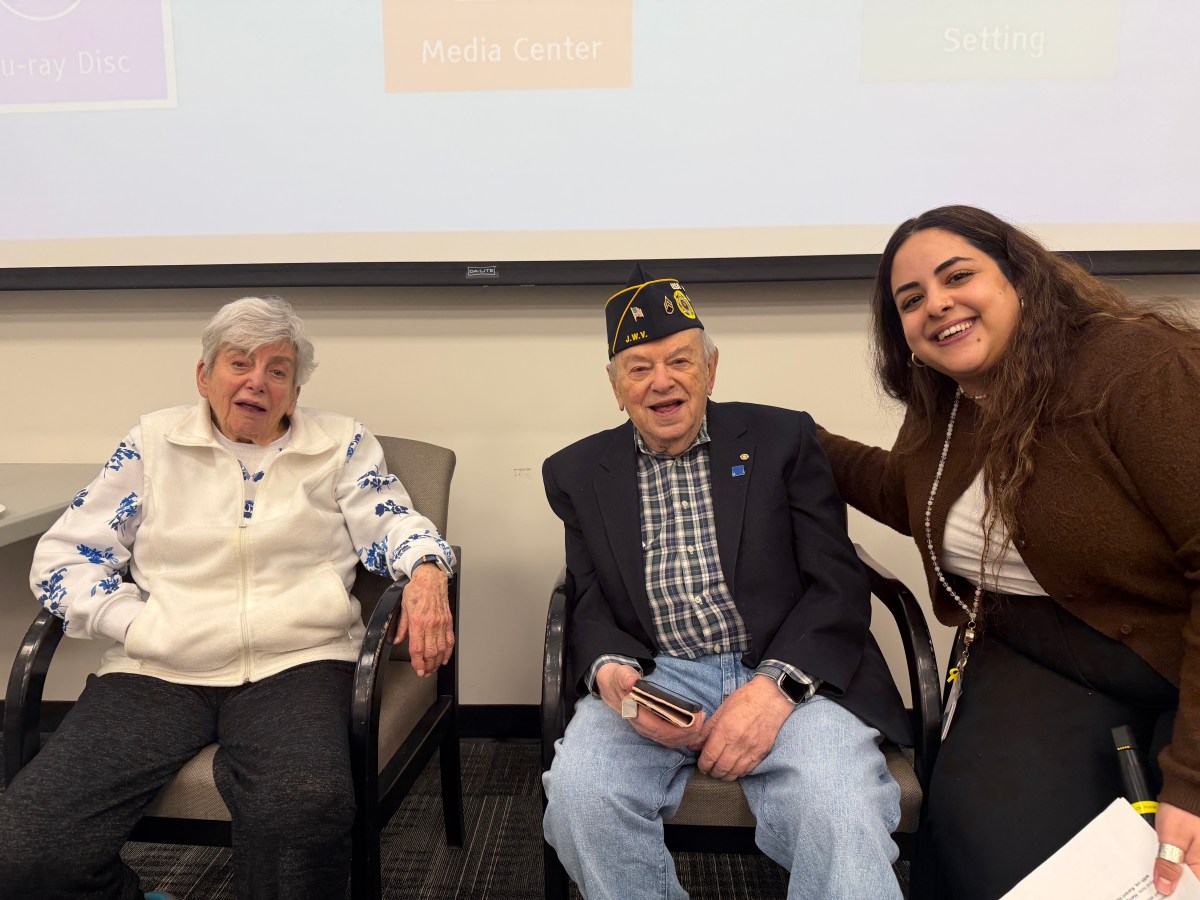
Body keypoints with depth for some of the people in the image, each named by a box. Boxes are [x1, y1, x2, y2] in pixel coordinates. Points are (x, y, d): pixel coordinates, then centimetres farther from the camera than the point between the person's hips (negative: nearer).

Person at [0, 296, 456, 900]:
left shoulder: (341, 443, 12)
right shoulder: (155, 441, 14)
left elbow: (392, 522, 6)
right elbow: (62, 554, 14)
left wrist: (426, 569, -18)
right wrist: (135, 621, -3)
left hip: (293, 663, -2)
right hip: (157, 670, 3)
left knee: (306, 806, -35)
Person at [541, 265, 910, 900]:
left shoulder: (783, 439, 7)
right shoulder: (577, 473, 12)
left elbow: (839, 585, 1)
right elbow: (591, 606, 10)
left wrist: (775, 684, -16)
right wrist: (610, 671, -14)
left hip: (786, 675, -1)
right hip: (652, 677, 2)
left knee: (839, 808, -31)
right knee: (578, 791, -26)